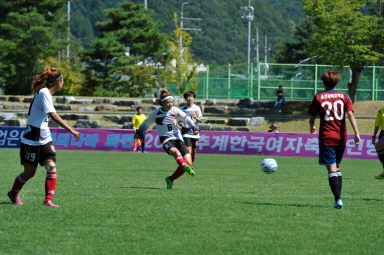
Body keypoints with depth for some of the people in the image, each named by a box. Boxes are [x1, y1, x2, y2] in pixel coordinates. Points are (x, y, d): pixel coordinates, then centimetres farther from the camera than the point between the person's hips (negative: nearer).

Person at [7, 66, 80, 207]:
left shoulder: (46, 93, 10)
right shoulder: (44, 93, -19)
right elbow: (53, 115, -28)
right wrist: (71, 130, -30)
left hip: (44, 140, 8)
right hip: (32, 141, -8)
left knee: (51, 167, -9)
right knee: (29, 172, 4)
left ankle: (48, 200, -9)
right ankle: (13, 194, 29)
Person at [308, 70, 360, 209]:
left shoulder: (318, 97, -1)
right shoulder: (344, 96, 4)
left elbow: (312, 117, 7)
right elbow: (350, 114, -7)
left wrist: (312, 128, 28)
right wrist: (356, 133, -11)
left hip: (326, 138, -3)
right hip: (341, 137, 3)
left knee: (332, 169, -6)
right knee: (337, 168, 19)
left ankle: (338, 199, -18)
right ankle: (338, 197, 16)